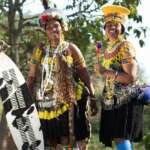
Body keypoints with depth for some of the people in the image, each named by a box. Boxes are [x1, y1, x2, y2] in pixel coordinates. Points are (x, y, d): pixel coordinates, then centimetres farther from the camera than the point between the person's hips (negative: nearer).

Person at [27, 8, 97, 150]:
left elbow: (84, 74, 0)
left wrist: (92, 98, -4)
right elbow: (31, 76, 6)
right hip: (48, 103, 2)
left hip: (70, 101, -2)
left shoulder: (71, 48, 1)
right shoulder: (40, 49, 7)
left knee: (79, 138, -2)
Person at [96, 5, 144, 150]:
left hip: (126, 99, -8)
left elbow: (131, 78, -20)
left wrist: (106, 72, -19)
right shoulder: (108, 48, 14)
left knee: (121, 137, -14)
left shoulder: (125, 47, -11)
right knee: (117, 137, 7)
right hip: (113, 99, 8)